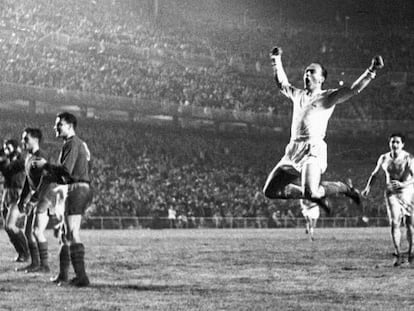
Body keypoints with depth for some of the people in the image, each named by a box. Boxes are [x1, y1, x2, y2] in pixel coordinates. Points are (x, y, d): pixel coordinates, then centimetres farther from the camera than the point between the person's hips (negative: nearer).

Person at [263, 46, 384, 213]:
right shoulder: (298, 95, 21)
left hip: (313, 150, -7)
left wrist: (371, 71, -18)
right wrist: (277, 61, 40)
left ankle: (345, 188, 4)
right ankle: (317, 194, 19)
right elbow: (282, 83, 40)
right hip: (293, 150, 7)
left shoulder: (328, 97, 5)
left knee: (311, 192, -27)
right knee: (270, 191, 2)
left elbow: (354, 89, -6)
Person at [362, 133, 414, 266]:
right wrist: (368, 187, 0)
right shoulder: (384, 158, 0)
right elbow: (375, 174, 13)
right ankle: (398, 255, -13)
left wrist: (402, 184, -37)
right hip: (392, 194, 1)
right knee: (394, 223, -13)